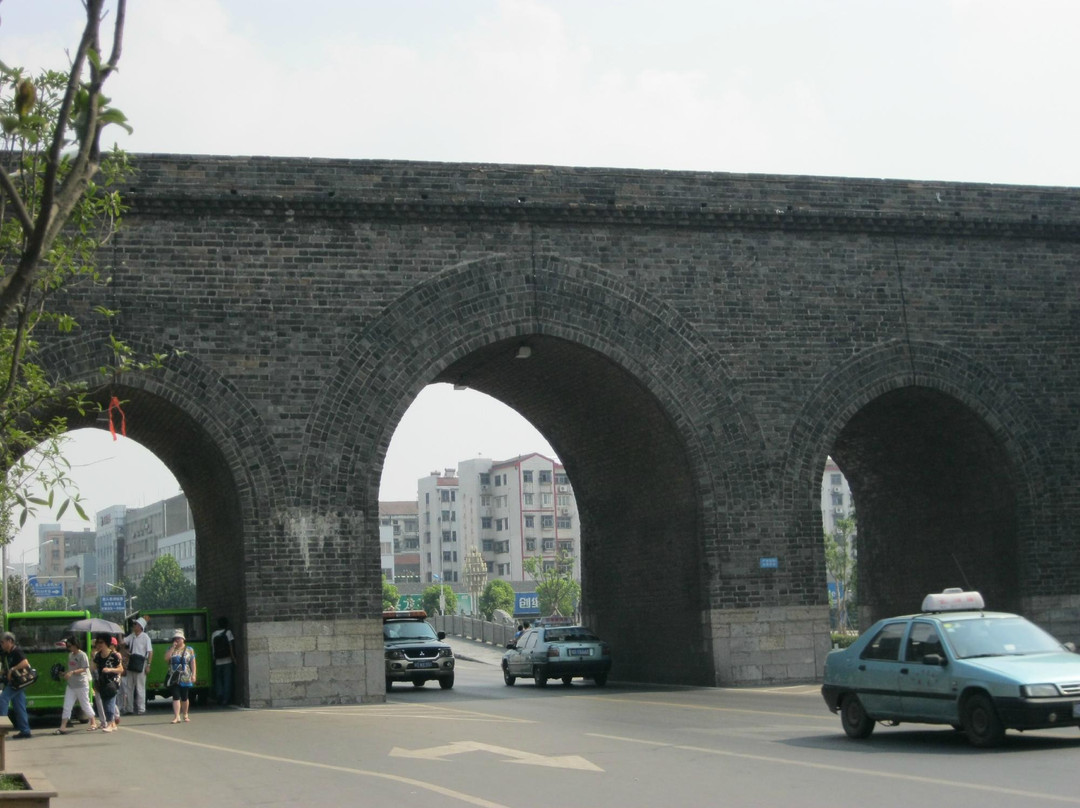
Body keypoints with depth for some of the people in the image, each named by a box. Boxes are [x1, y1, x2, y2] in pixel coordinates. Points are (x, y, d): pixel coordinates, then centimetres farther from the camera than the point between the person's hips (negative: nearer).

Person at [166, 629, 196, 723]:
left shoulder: (189, 650, 6)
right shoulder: (171, 649, 9)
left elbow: (193, 663, 3)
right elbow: (166, 658, -8)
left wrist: (193, 675, -5)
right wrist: (173, 647, -9)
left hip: (185, 678, 0)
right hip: (174, 678, 0)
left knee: (184, 697, 7)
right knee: (176, 697, -9)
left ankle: (185, 715, 25)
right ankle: (176, 717, -14)